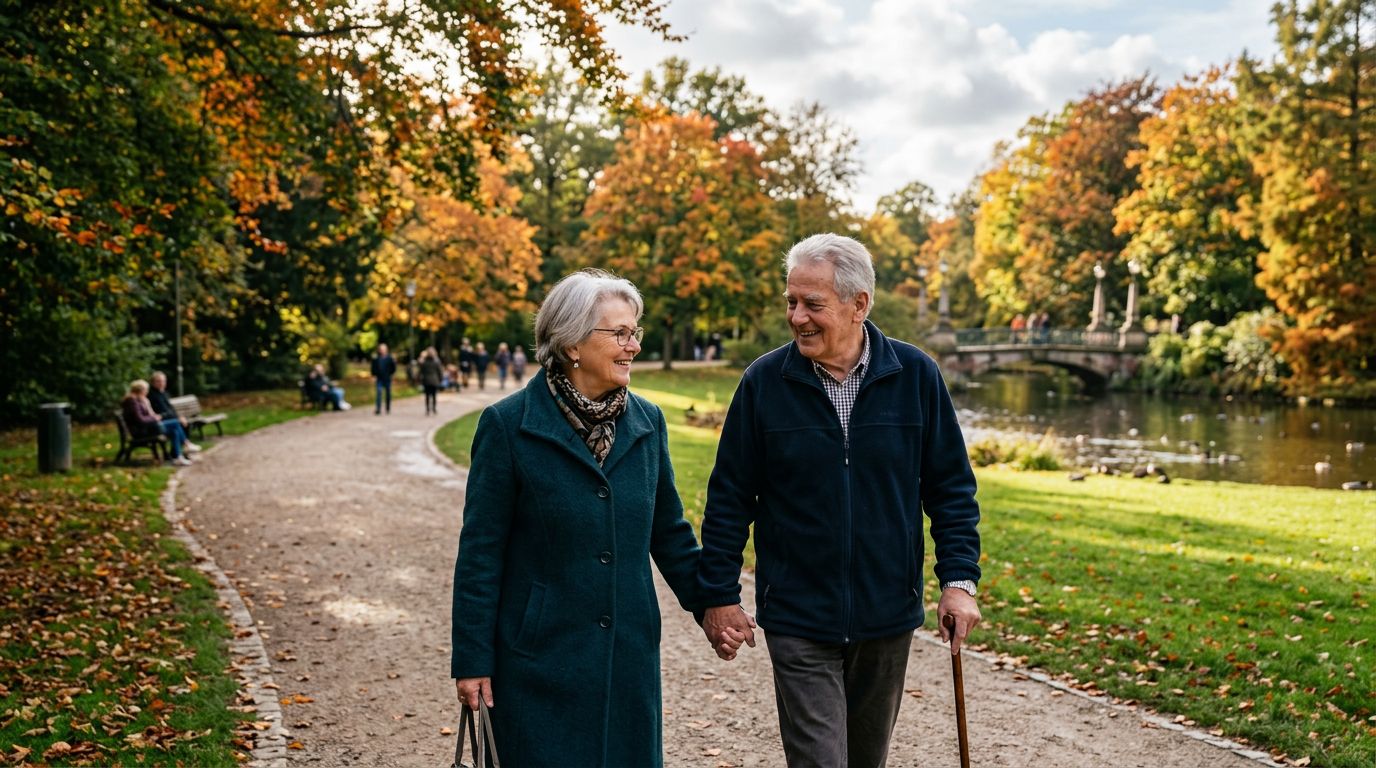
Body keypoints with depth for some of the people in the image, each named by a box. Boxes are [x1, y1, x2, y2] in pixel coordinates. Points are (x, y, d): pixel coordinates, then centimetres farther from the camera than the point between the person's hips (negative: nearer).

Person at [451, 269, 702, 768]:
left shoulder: (648, 422, 3)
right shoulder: (508, 425, -9)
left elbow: (669, 531, 13)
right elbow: (481, 552, -7)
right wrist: (472, 660, -7)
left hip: (629, 654, 4)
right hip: (540, 657, -4)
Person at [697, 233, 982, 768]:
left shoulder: (916, 376, -4)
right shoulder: (764, 382, -7)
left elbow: (952, 488, 3)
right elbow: (729, 498, -1)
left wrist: (959, 580, -5)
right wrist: (719, 595, -2)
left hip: (888, 621, 2)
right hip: (798, 620, -2)